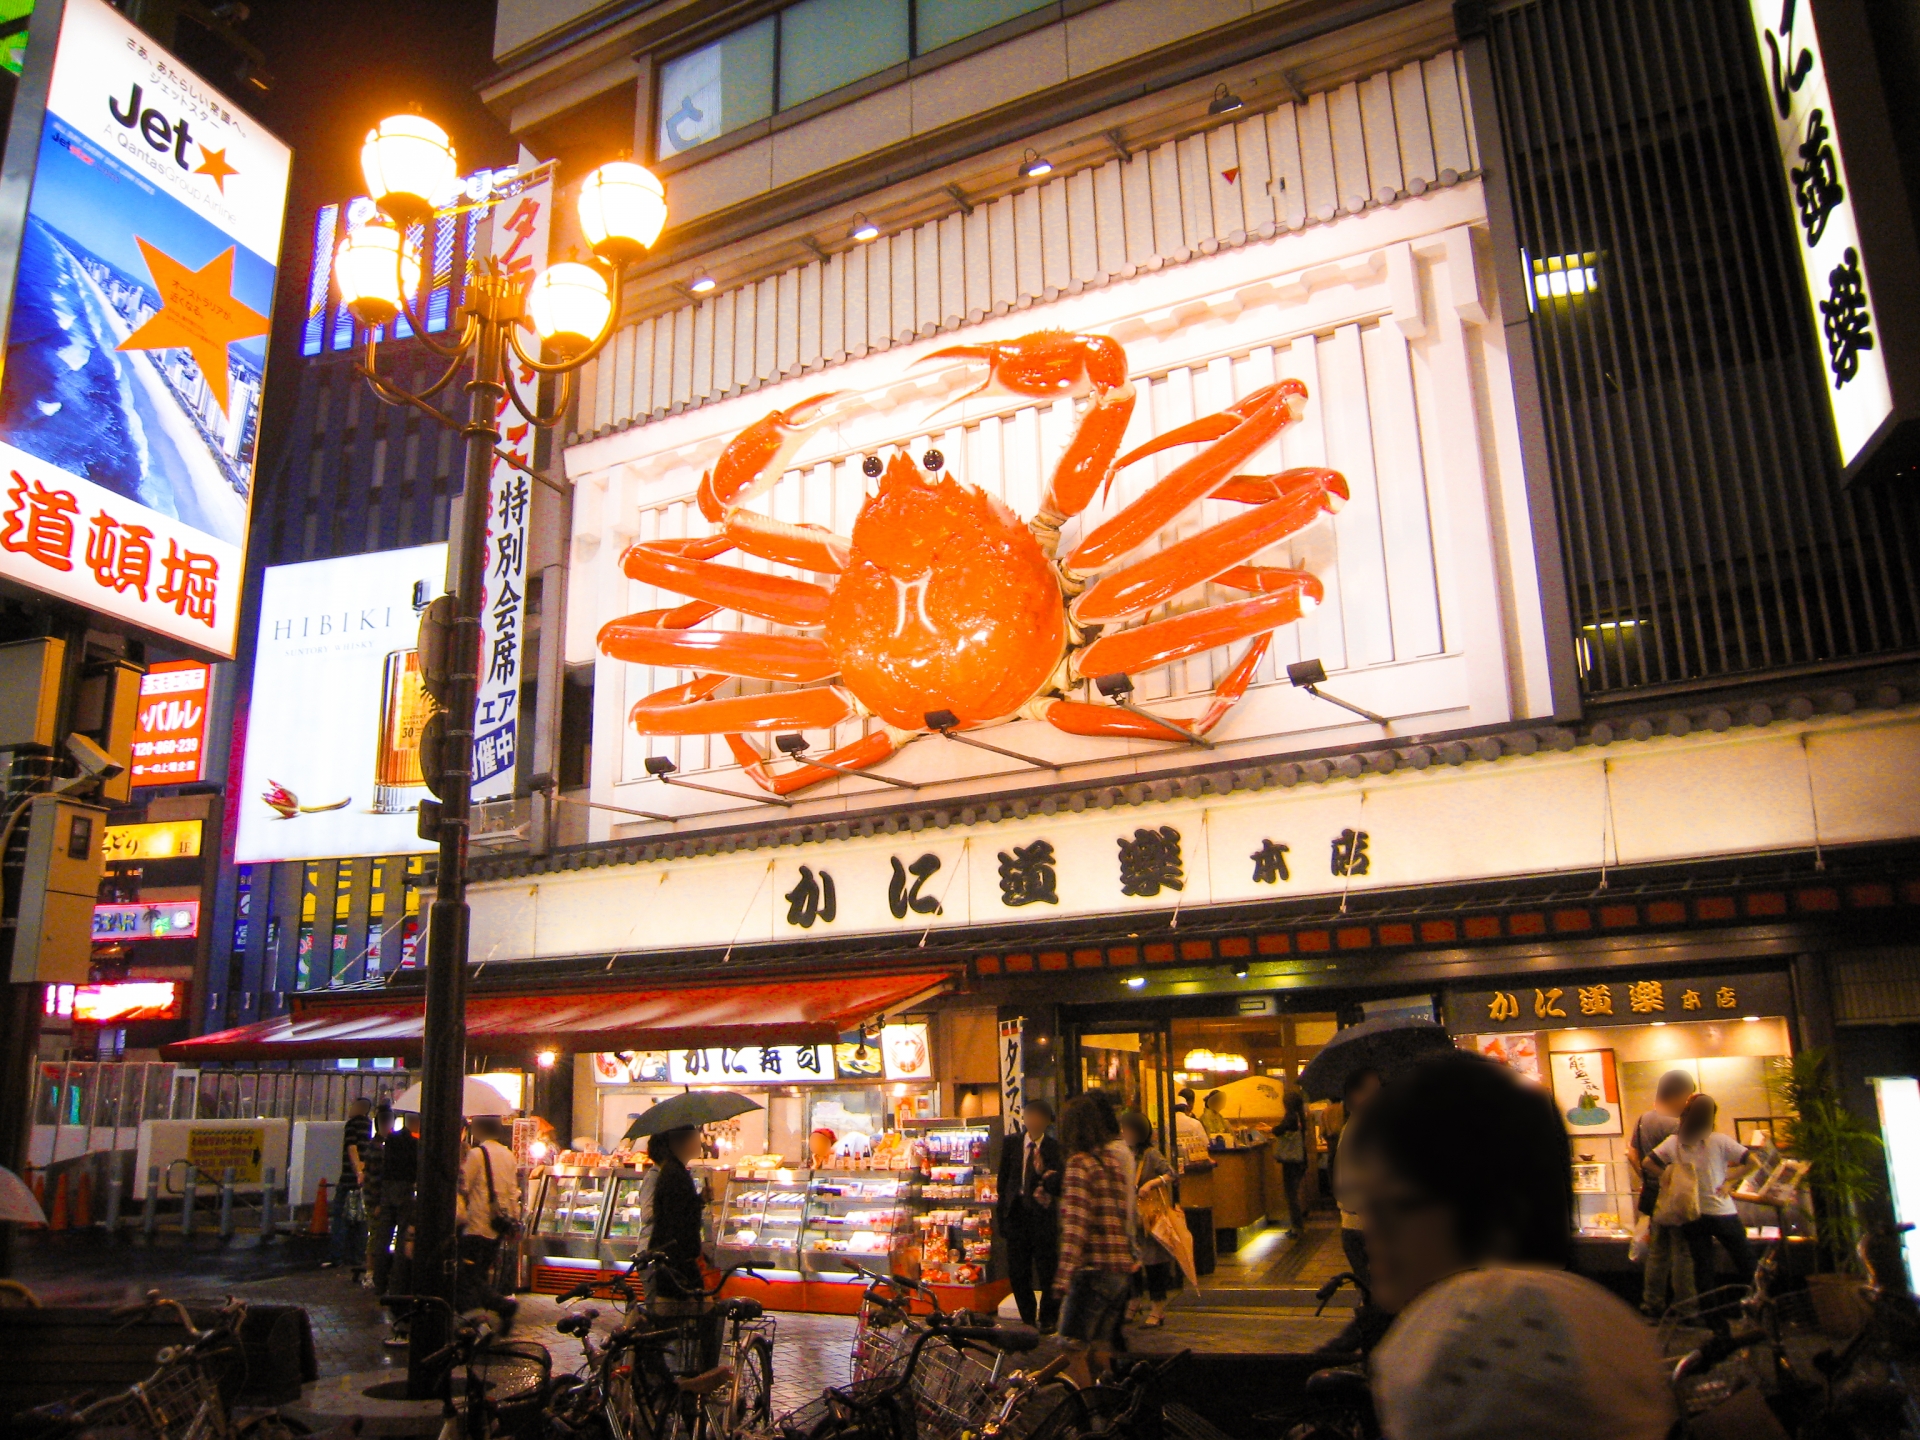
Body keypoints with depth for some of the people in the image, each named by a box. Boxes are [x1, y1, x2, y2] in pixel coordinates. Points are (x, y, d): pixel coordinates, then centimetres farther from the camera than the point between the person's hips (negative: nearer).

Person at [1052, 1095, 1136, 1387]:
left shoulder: (1079, 1164, -11)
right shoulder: (1115, 1163, 13)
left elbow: (1075, 1224, -19)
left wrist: (1063, 1275, -20)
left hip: (1093, 1272, -8)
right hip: (1123, 1271, 8)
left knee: (1074, 1349, -1)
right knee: (1100, 1350, 18)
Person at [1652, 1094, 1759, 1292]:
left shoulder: (1673, 1142, -2)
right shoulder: (1720, 1141, -11)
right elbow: (1753, 1163, -11)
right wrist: (1729, 1181, -4)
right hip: (1720, 1212, -3)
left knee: (1702, 1265, 11)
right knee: (1745, 1260, 16)